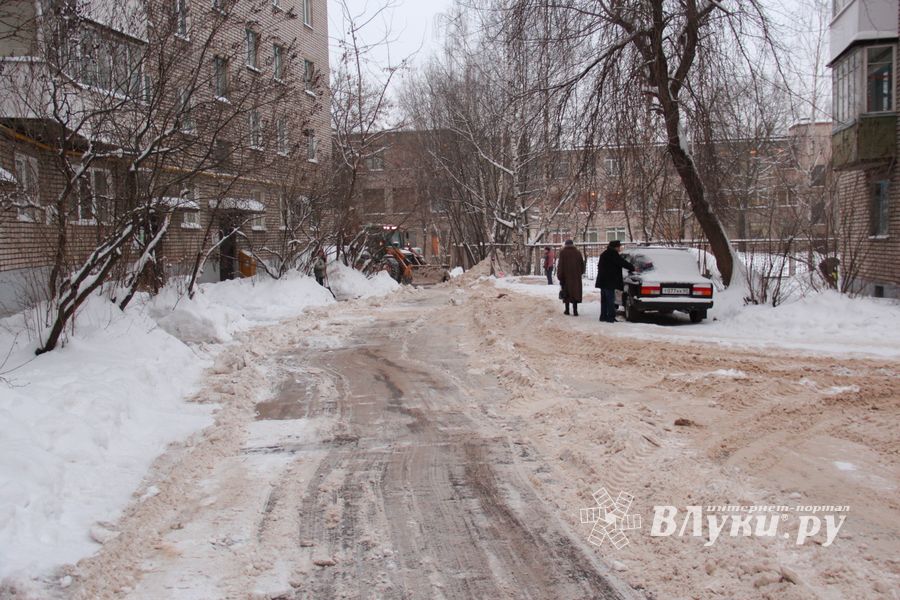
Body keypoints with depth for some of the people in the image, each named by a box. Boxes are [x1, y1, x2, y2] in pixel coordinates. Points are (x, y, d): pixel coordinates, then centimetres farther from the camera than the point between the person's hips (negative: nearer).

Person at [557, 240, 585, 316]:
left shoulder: (563, 252, -6)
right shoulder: (578, 252, 3)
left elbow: (560, 265, -8)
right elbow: (582, 265, 8)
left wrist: (559, 276, -4)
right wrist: (580, 273, 22)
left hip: (566, 276, -2)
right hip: (576, 277, 2)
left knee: (566, 292, 8)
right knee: (575, 292, 3)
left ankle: (567, 310, 9)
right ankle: (575, 310, -3)